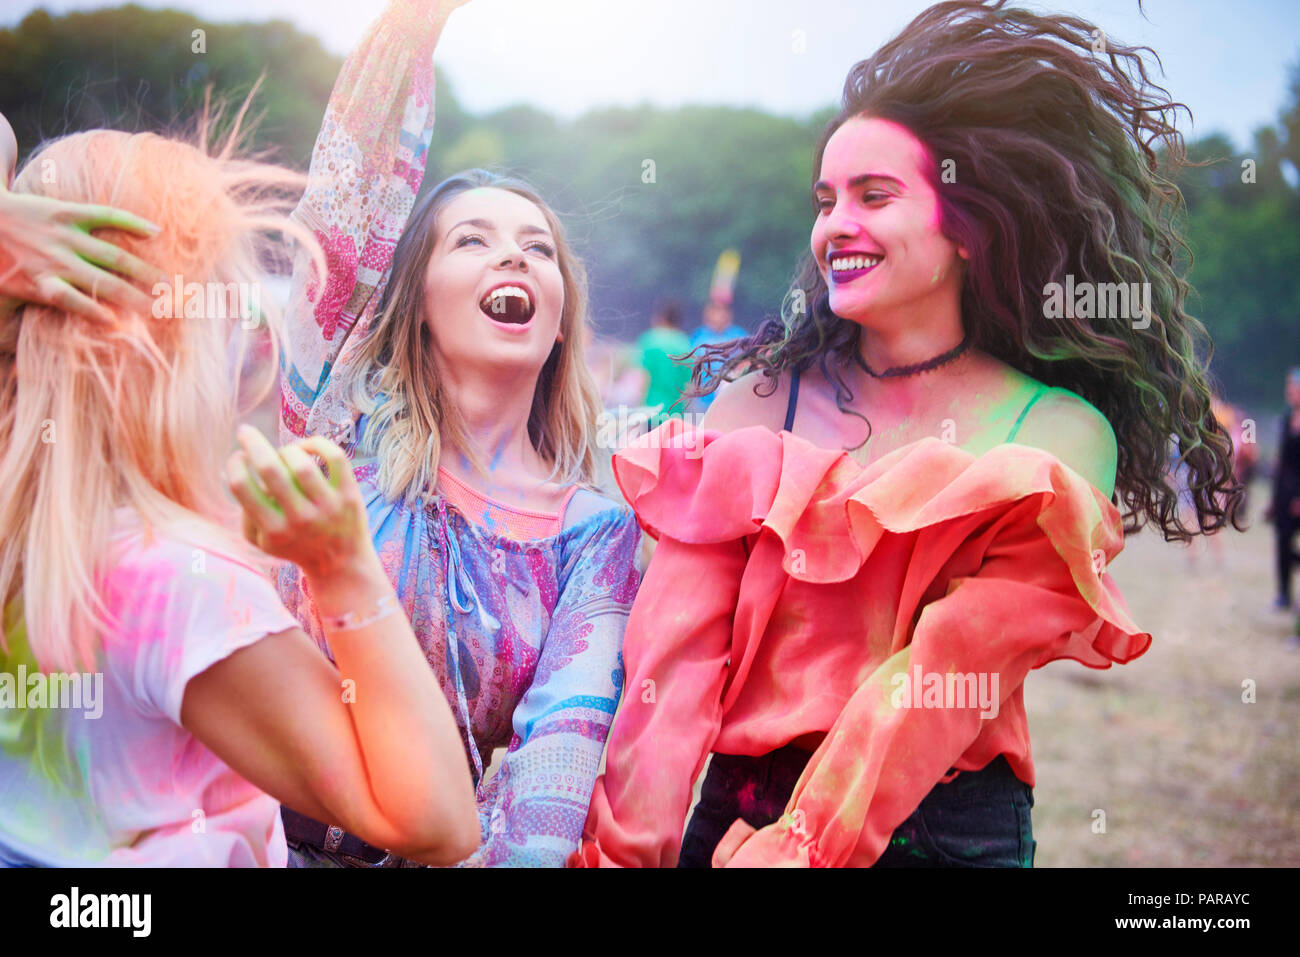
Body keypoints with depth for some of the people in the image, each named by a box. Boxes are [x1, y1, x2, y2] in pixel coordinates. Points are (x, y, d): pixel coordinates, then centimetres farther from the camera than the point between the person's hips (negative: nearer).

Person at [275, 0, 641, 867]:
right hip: (290, 842, 0)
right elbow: (348, 208, -9)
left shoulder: (598, 529, 3)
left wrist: (524, 851, -27)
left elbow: (569, 721, -10)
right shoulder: (350, 423, 2)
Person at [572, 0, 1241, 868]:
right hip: (738, 806, 1)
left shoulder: (1061, 435, -3)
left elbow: (959, 664, -13)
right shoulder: (761, 399, 2)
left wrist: (794, 849, -21)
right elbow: (680, 638, -6)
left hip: (943, 826, -1)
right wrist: (630, 850, -16)